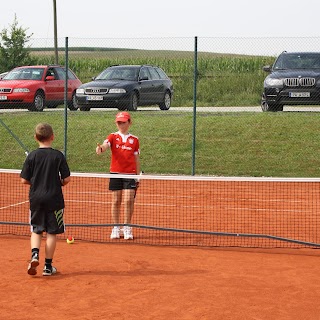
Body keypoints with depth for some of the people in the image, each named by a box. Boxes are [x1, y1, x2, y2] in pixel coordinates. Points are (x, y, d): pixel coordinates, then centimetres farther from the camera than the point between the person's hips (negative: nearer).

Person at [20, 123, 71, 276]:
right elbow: (66, 179, -6)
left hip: (35, 199, 2)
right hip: (54, 199, -2)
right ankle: (48, 266, 9)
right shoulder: (58, 155, -7)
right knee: (51, 232, 7)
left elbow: (24, 180, -3)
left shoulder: (32, 156, -4)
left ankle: (34, 254, -9)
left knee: (36, 230, 16)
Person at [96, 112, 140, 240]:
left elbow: (136, 159, 10)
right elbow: (104, 146, -15)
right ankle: (116, 228, 14)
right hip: (115, 173, 0)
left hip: (130, 174, 0)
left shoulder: (134, 140, 7)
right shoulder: (113, 137, 5)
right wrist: (100, 148, -39)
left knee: (128, 201, -7)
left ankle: (127, 228, 4)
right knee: (116, 201, 4)